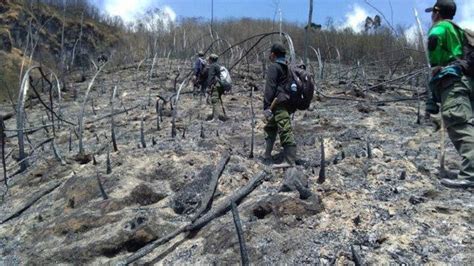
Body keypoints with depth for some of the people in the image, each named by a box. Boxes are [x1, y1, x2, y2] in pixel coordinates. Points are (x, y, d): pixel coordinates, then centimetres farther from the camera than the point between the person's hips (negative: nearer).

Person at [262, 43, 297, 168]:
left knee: (285, 130, -11)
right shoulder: (287, 67, 20)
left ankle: (289, 161, -10)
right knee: (270, 128, 21)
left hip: (278, 103, -10)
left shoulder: (273, 67, -8)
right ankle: (267, 154, 30)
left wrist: (266, 106, -19)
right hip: (287, 102, 10)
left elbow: (270, 88, -17)